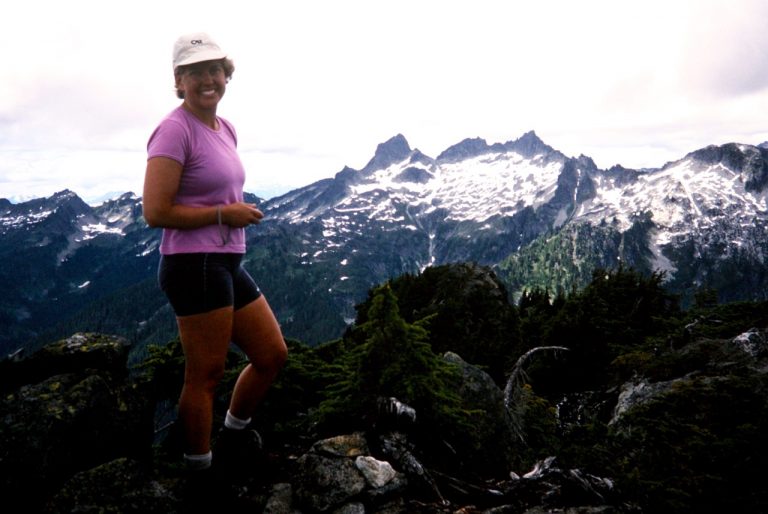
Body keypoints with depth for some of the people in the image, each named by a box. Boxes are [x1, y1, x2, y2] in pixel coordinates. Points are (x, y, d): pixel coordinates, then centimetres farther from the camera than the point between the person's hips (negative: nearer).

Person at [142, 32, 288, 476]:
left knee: (273, 356, 17)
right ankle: (199, 468, 21)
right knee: (206, 376, 2)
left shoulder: (226, 129, 14)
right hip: (196, 266, -9)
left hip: (229, 263, 9)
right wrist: (225, 214, -13)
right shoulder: (175, 130, -12)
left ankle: (233, 433, 38)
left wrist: (238, 211, 6)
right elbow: (156, 212, -19)